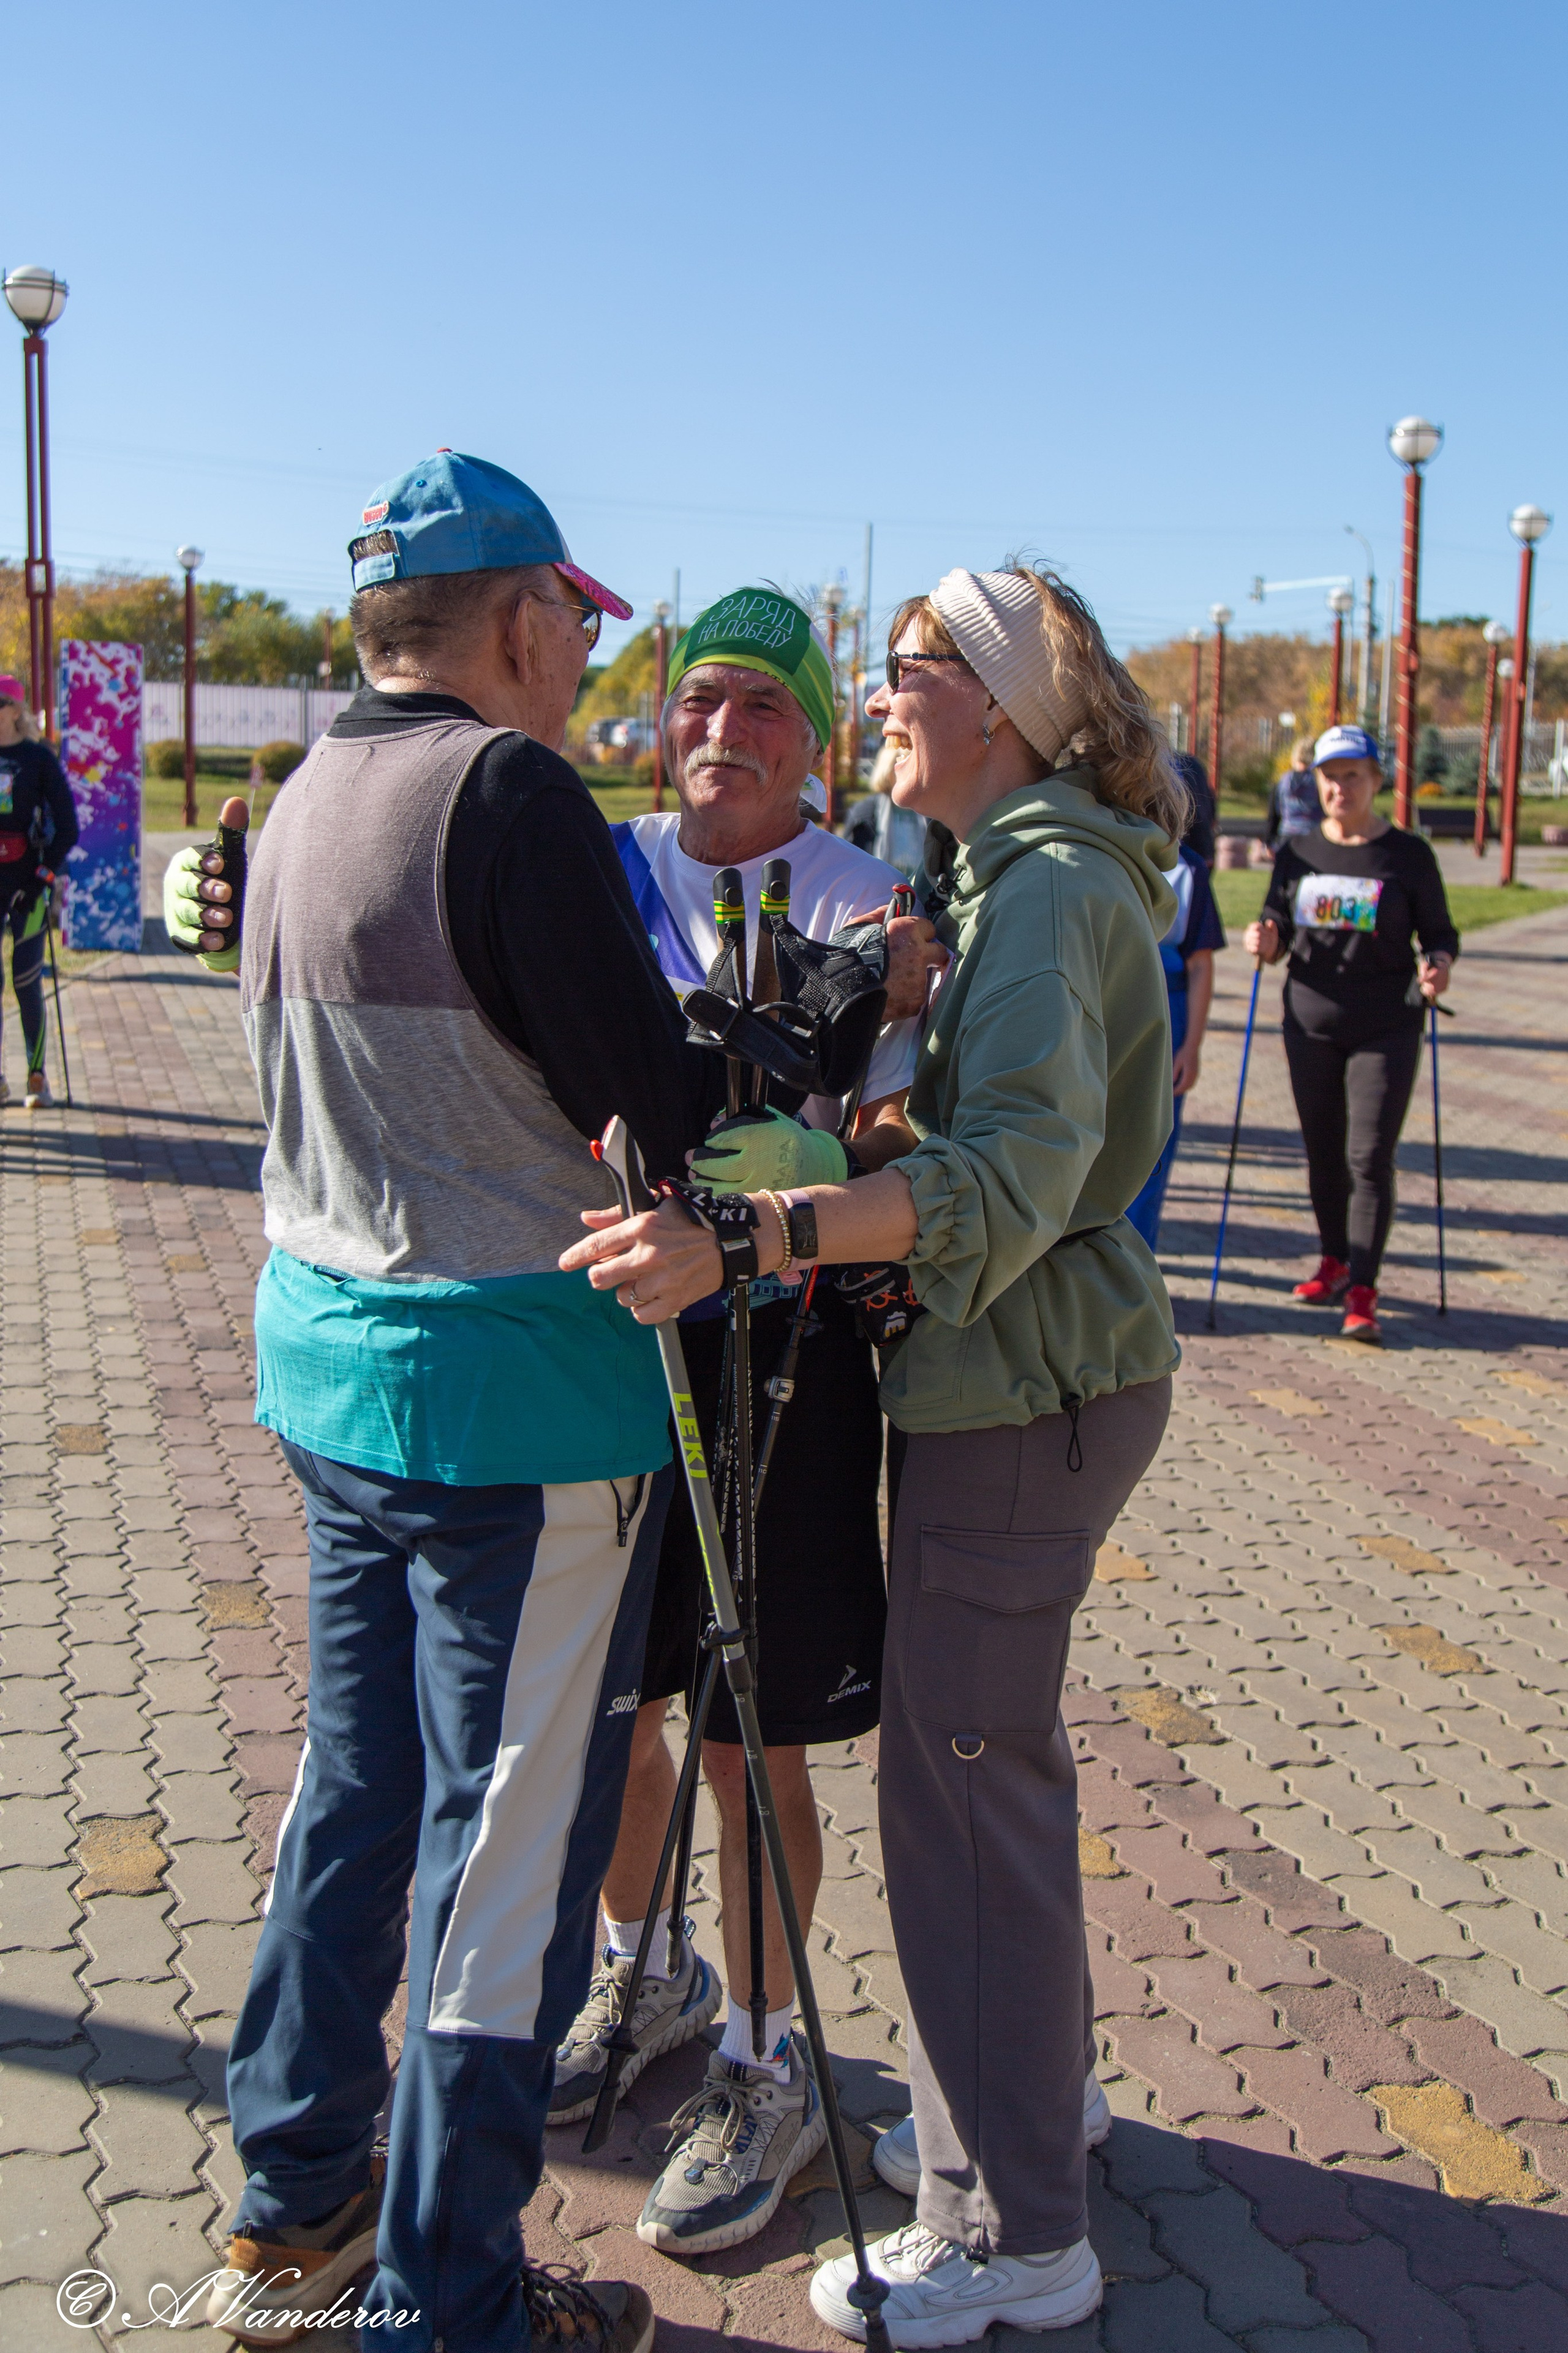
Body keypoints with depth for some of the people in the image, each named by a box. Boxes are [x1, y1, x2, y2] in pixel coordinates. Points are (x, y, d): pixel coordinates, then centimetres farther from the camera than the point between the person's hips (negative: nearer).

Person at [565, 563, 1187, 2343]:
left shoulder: (1052, 892, -18)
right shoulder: (1021, 876, 13)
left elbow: (1018, 1165, -33)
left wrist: (744, 1237, -43)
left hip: (1029, 1388, -10)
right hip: (1027, 1371, 10)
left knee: (958, 1773, -2)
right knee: (992, 1742, 21)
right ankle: (1039, 2082, 40)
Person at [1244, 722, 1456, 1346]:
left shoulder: (1409, 856, -1)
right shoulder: (1297, 852, 7)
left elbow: (1439, 932, 3)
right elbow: (1277, 933, 11)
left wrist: (1437, 967, -18)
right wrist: (1265, 942, -12)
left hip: (1386, 1030, -3)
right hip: (1311, 1025, 3)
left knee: (1370, 1159, -8)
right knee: (1323, 1153, 12)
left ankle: (1362, 1293, -5)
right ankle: (1335, 1262, 30)